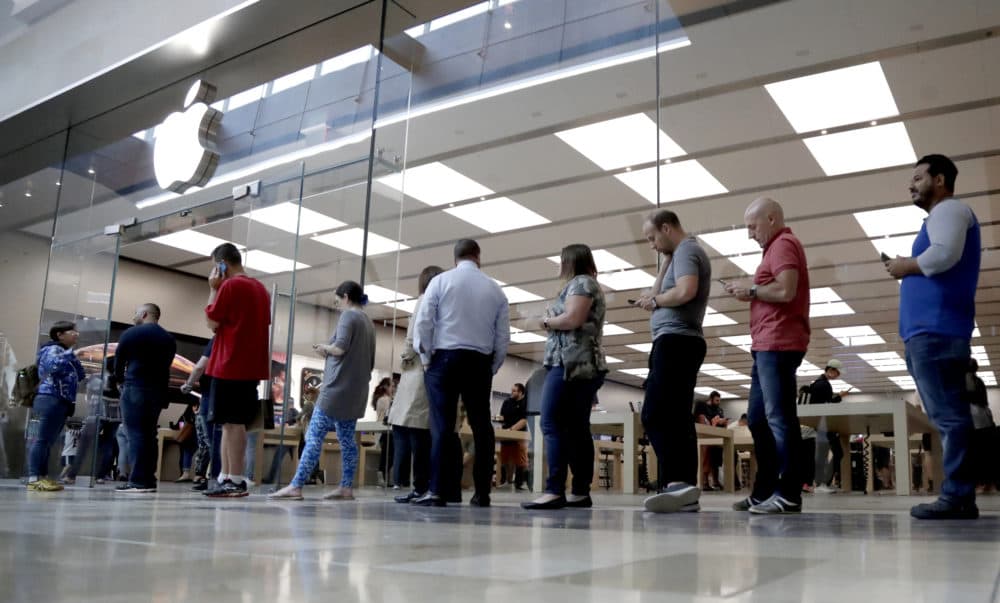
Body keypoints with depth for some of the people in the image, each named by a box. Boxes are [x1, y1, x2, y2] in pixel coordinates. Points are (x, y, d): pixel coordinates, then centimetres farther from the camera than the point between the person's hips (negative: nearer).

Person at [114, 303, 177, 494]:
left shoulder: (131, 333, 0)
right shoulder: (169, 339, 15)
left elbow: (118, 361, 7)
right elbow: (166, 366, 10)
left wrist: (120, 380, 24)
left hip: (135, 388, -5)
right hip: (158, 390, 5)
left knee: (136, 434, -6)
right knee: (149, 434, 10)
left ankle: (138, 481, -11)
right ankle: (149, 480, 9)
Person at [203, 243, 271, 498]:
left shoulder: (230, 286, -10)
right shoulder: (261, 288, 15)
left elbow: (212, 322, -7)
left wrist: (213, 289, -2)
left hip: (230, 366, -8)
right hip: (252, 366, 8)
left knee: (232, 422, -6)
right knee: (234, 422, 11)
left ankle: (236, 481, -5)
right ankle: (226, 478, 14)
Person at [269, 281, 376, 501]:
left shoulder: (348, 316, -6)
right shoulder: (368, 322, 19)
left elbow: (340, 348, -19)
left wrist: (324, 348, 1)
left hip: (338, 388, -8)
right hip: (355, 392, 8)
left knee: (314, 437, -8)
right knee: (347, 439, 7)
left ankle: (296, 486, -10)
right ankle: (346, 488, 4)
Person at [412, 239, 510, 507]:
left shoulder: (441, 281, 3)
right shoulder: (495, 289, 10)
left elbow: (423, 323, -4)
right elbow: (503, 336, 8)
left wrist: (426, 358, 5)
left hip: (445, 358, -2)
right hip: (480, 362, 2)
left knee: (442, 425, -5)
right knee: (481, 426, 6)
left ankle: (437, 491, -9)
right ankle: (482, 493, 6)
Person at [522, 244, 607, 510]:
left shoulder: (580, 282, -2)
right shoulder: (590, 286, 28)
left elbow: (572, 319, -16)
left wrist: (547, 321, 0)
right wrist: (553, 320, 13)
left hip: (569, 362, -10)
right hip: (585, 364, 10)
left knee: (552, 424, -15)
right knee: (577, 428, 6)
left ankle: (555, 490, -21)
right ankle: (581, 492, 4)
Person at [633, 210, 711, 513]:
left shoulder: (686, 250, -4)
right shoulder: (684, 253, 27)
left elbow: (686, 291, -23)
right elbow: (658, 295, 21)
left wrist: (654, 300, -8)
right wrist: (664, 264, 16)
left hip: (676, 341, -11)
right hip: (681, 344, 11)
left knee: (655, 415, -20)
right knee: (677, 418, 5)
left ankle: (678, 482, -29)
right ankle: (685, 490, 3)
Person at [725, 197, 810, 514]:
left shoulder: (783, 244, -8)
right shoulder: (778, 247, 24)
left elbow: (786, 290, -21)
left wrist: (751, 289, -8)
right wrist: (749, 290, 8)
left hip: (777, 344, -11)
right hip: (769, 345, 11)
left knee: (779, 418, -10)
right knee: (758, 418, 11)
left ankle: (789, 494, -8)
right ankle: (765, 491, 16)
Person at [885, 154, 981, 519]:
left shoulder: (949, 210, -1)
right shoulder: (942, 217, 29)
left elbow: (945, 254, -20)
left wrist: (906, 266, -5)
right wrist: (909, 270, 14)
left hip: (935, 331, -11)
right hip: (931, 331, 11)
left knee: (948, 416, -12)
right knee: (948, 416, 7)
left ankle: (958, 497, -12)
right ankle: (958, 496, 9)